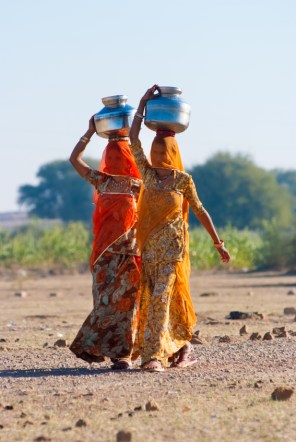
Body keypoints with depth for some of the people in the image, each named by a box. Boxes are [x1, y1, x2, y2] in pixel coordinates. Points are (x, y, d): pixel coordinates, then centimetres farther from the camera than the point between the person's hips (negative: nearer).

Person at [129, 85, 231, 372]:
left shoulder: (183, 180, -2)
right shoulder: (148, 173, 5)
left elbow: (200, 211, 5)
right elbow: (133, 138, 1)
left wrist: (218, 243, 8)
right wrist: (143, 102, 3)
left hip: (174, 246, -4)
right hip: (150, 245, 4)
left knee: (162, 296, -14)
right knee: (152, 298, 5)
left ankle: (155, 355, -17)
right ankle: (182, 347, 22)